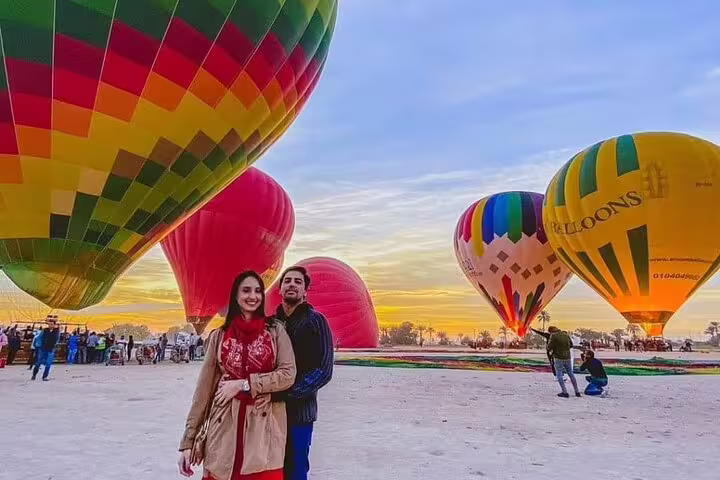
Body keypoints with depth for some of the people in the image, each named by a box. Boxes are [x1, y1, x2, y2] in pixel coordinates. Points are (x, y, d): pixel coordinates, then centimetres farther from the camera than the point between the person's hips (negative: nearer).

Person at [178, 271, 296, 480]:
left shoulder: (276, 330, 2)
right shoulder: (219, 336, 5)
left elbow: (288, 375, -5)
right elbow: (204, 387, 5)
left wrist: (244, 384, -12)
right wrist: (188, 440, 3)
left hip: (265, 427, -1)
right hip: (225, 426, 1)